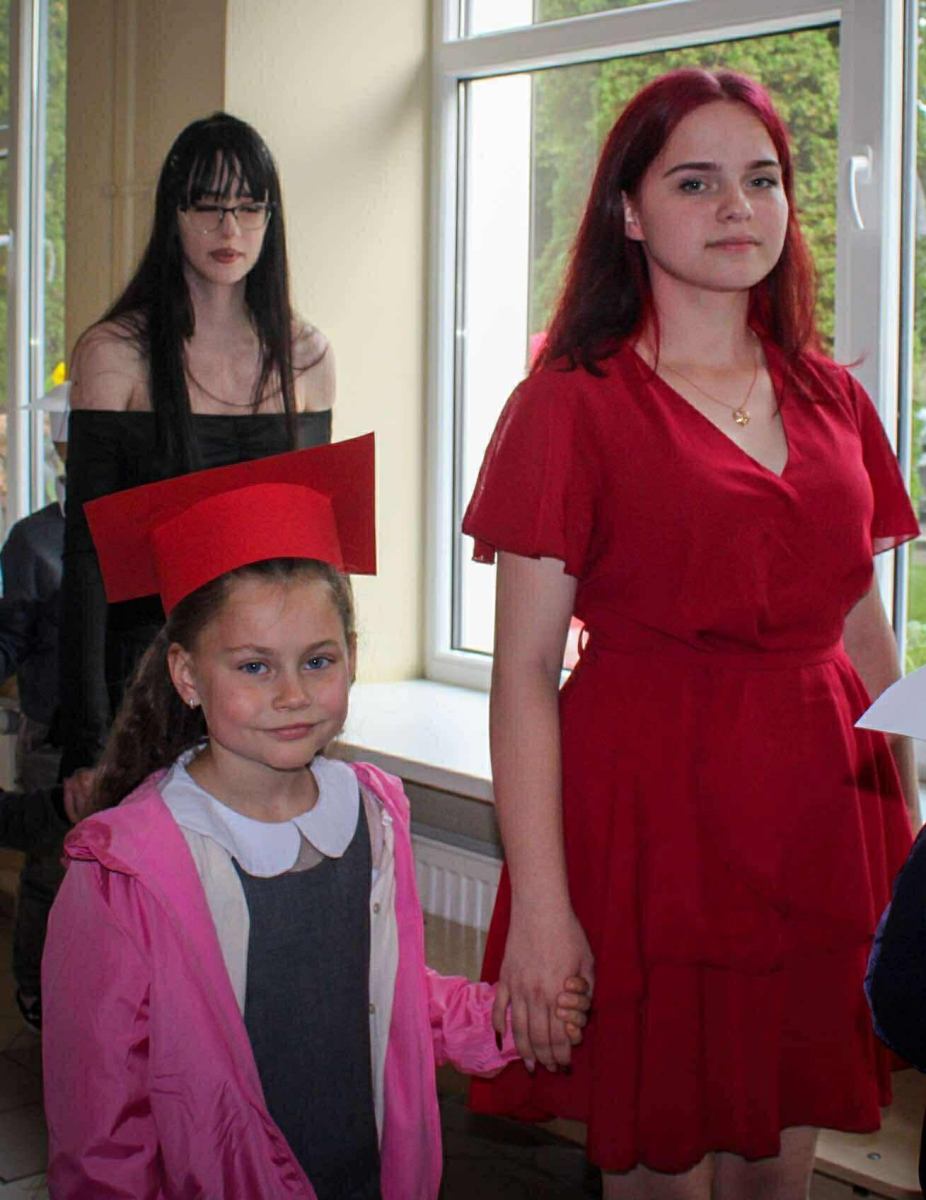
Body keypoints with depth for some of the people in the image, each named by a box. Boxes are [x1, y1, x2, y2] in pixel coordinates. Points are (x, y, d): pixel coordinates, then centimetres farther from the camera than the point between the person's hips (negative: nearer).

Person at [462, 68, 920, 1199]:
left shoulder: (831, 399, 11)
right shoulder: (573, 402, -4)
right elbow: (524, 673, -9)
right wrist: (539, 908, -15)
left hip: (817, 815, 5)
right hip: (648, 817, -4)